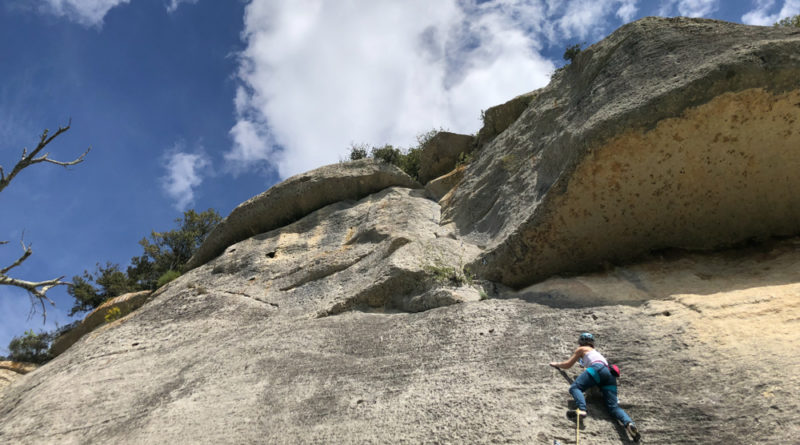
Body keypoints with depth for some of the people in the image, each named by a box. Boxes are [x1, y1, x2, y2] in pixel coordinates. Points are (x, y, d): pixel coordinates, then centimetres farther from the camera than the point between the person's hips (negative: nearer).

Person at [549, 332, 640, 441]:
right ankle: (629, 423, -39)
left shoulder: (581, 349, 24)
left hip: (598, 368, -6)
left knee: (574, 387, -12)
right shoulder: (596, 352, 41)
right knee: (613, 406, -9)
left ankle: (581, 410, -42)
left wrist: (556, 364, 45)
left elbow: (567, 365, 27)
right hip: (610, 374, 6)